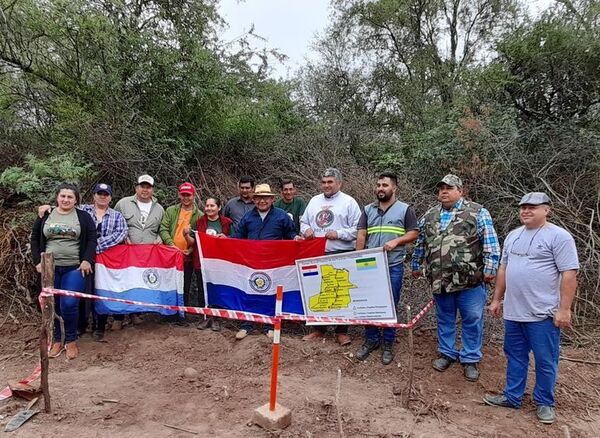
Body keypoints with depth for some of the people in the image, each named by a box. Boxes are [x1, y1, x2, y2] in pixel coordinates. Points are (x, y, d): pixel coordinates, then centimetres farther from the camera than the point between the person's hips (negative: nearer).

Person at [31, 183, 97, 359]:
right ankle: (56, 340, 24)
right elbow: (35, 239, 12)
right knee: (51, 305, 7)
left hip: (75, 268, -3)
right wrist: (38, 261, 3)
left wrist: (87, 260, -12)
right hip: (50, 268, 3)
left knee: (69, 305, -10)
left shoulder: (83, 217, 2)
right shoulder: (46, 215, 8)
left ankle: (71, 341, 10)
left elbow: (91, 239, -1)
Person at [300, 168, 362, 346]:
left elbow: (358, 229, -7)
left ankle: (341, 331, 16)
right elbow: (303, 221, 19)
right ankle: (319, 329, 25)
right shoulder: (314, 201, 13)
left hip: (342, 255, -4)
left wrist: (338, 234, -16)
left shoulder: (349, 202, -2)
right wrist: (306, 229, -2)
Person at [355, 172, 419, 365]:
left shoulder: (405, 209, 1)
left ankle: (388, 343, 19)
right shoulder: (368, 210, 10)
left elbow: (414, 233, 0)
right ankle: (371, 339, 23)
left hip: (393, 266, -3)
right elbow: (361, 235, 6)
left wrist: (396, 241, -16)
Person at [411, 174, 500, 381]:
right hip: (440, 280, 4)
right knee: (445, 318, 16)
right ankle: (447, 353, 32)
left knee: (472, 320, 6)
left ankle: (470, 359, 22)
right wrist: (416, 265, 21)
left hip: (470, 280, -4)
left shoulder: (478, 212, -4)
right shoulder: (430, 215, 10)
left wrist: (490, 268, -13)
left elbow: (491, 243, -7)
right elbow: (420, 243, 18)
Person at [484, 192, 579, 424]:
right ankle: (512, 396, 29)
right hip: (513, 312, 6)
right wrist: (496, 299, 16)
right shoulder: (513, 236, 11)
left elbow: (569, 274, -13)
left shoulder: (559, 236, -9)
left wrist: (564, 309, -16)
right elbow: (503, 268, 17)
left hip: (543, 314, -6)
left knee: (545, 361, 8)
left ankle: (544, 403, 24)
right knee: (515, 357, 16)